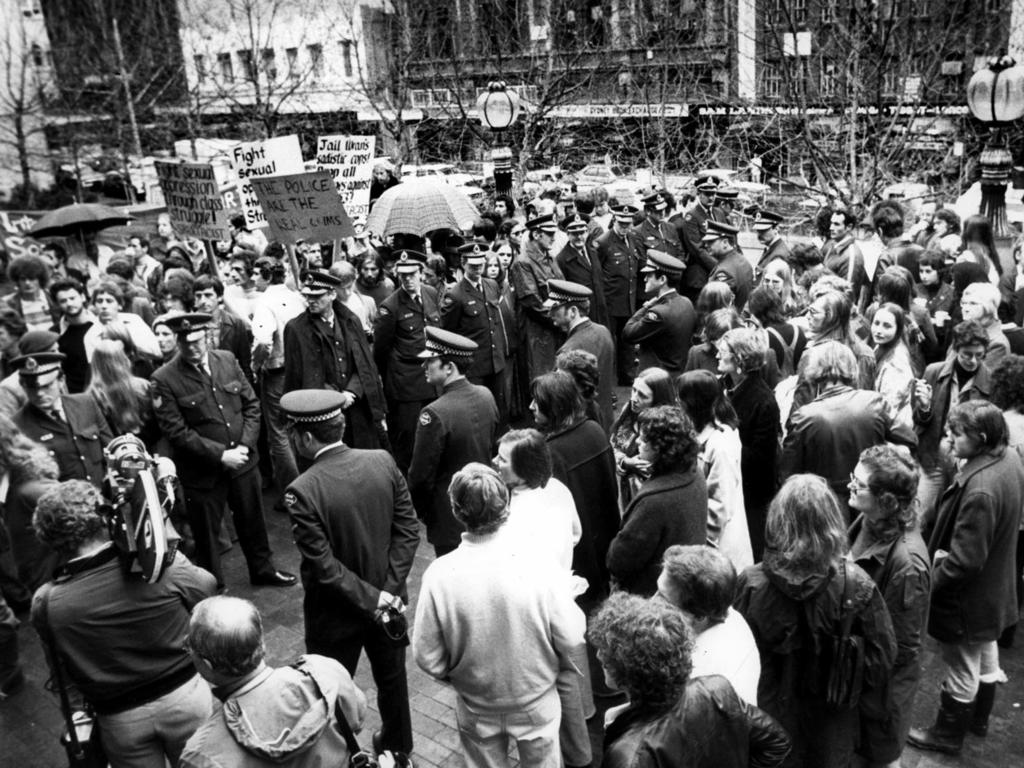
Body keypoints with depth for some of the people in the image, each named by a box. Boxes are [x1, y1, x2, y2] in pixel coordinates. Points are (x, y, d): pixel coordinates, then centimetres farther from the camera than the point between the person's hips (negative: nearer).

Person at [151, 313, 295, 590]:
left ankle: (263, 569, 42)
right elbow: (176, 431, -16)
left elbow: (251, 404, 4)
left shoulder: (227, 360, 0)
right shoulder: (164, 379, -13)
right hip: (202, 471, -4)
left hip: (242, 460, 4)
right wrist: (220, 454, -18)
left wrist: (245, 446, -9)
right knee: (206, 531, 11)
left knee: (252, 519, 20)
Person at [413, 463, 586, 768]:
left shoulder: (439, 574, -24)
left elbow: (427, 657, -14)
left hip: (476, 707, 1)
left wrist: (453, 675, 6)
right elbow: (571, 641, -17)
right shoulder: (539, 566, -27)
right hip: (537, 703, -1)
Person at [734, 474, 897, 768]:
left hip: (768, 720, 0)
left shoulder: (751, 583, -23)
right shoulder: (857, 587, -23)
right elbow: (881, 662, -12)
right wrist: (845, 690, 7)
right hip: (828, 729, 0)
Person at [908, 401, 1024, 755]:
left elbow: (965, 560, -31)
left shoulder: (980, 489, -38)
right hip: (996, 587, 9)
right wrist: (944, 551, 3)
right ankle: (979, 717, 51)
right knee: (986, 653, 28)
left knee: (961, 669, 13)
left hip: (968, 597, -9)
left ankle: (948, 735, 34)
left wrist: (933, 577, -13)